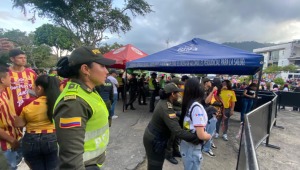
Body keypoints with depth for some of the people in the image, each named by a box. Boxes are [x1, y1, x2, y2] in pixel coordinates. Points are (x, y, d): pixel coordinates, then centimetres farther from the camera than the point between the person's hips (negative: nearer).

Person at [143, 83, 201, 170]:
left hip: (152, 135, 9)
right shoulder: (166, 108, -33)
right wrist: (198, 138, -34)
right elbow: (178, 131, -38)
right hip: (154, 140, -9)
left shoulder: (163, 101, -3)